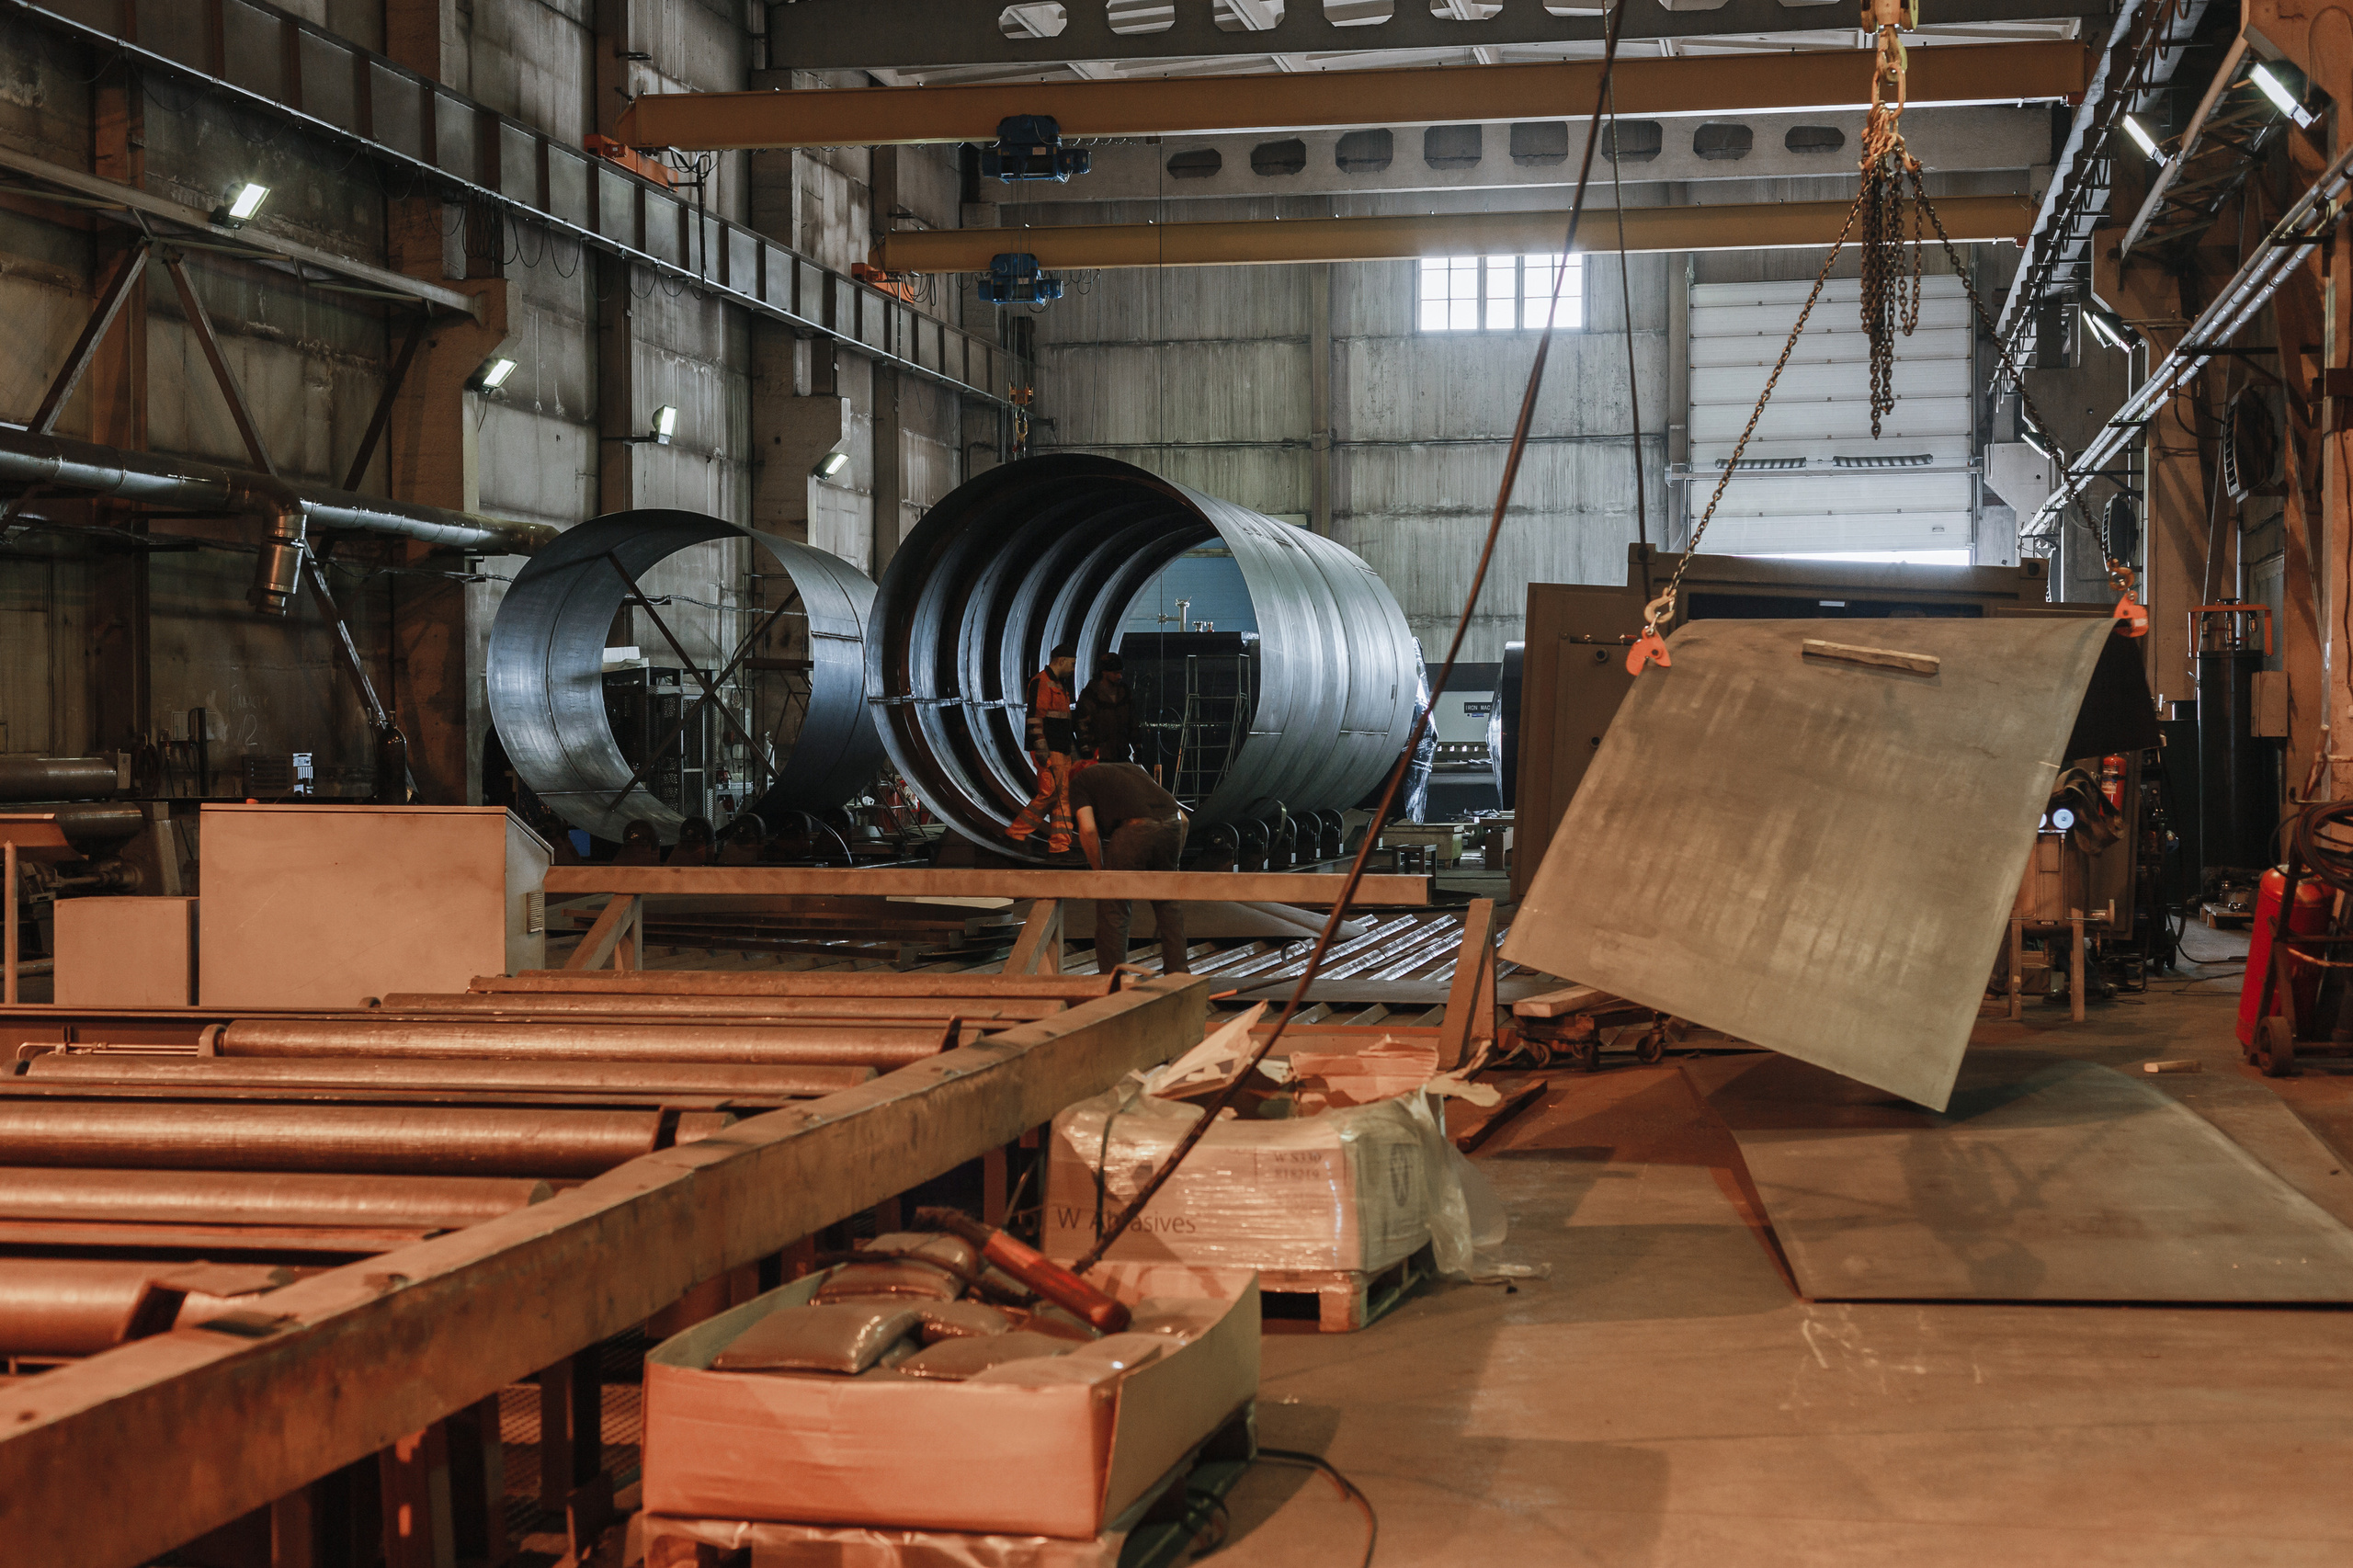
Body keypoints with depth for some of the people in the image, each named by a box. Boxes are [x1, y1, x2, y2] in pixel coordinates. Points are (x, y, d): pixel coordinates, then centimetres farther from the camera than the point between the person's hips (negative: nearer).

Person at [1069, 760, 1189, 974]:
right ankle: (1178, 971, 26)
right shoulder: (1133, 769, 38)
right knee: (1168, 902, 23)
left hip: (1135, 829, -5)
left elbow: (1088, 829, 3)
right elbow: (1183, 819, 31)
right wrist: (1173, 859, 35)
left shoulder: (1079, 782, 22)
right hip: (1172, 823, 5)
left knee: (1112, 907, 8)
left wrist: (1101, 872, 14)